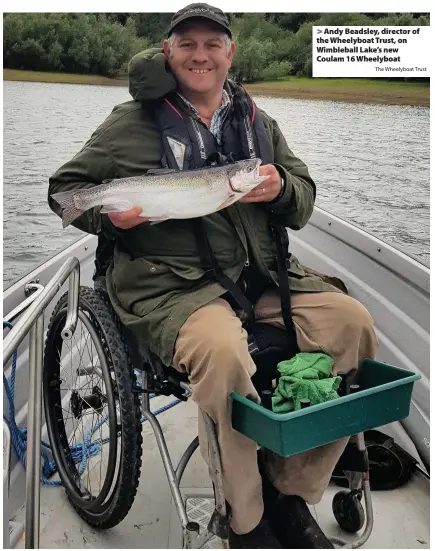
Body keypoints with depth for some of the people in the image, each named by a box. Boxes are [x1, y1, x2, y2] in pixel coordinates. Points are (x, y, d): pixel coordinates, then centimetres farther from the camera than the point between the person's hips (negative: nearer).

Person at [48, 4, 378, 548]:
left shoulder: (257, 122, 19)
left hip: (263, 277, 5)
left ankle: (291, 491, 2)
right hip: (171, 283, -5)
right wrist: (106, 215, -11)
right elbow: (65, 188, 11)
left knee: (353, 323, -14)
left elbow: (303, 206, 18)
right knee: (222, 351, -35)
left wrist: (281, 189, -6)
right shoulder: (132, 122, 6)